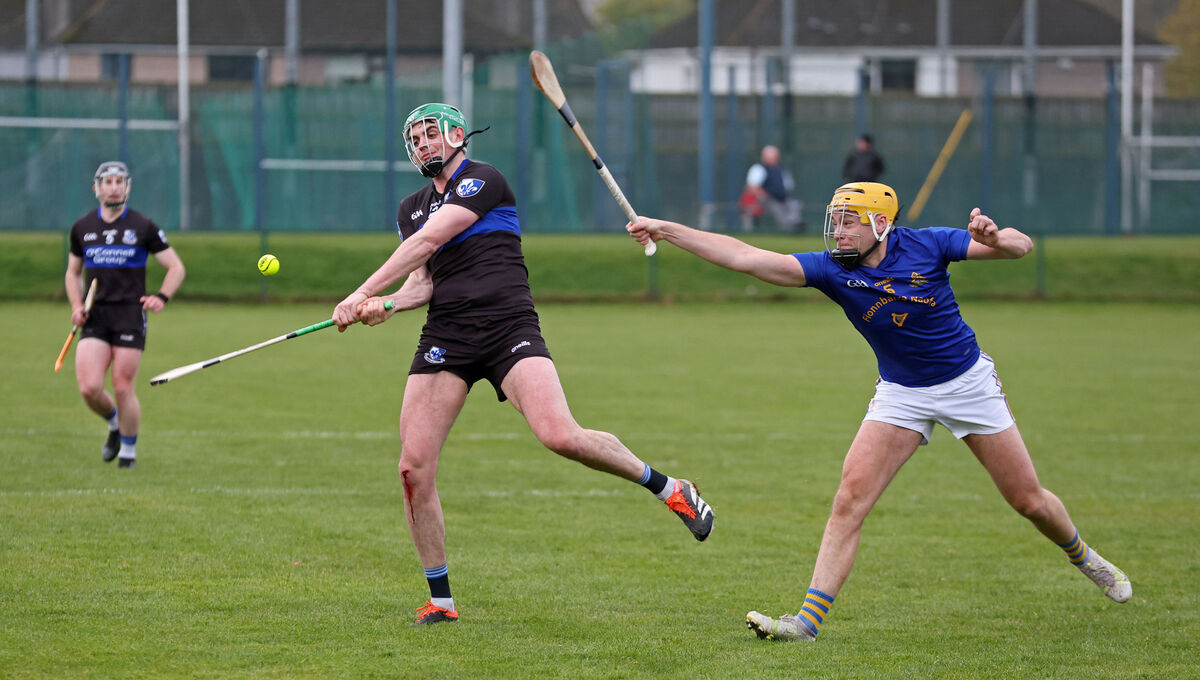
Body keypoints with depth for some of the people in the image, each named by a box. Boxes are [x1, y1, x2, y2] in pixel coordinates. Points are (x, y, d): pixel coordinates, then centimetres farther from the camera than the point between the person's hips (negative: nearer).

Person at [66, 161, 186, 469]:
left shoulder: (144, 227, 0)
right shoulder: (82, 228, 9)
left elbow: (176, 267, 4)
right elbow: (73, 272, 21)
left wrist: (162, 297, -14)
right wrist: (76, 306, 3)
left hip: (130, 314, -2)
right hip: (95, 317, 2)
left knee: (123, 389, -6)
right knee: (89, 388, -11)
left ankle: (128, 450, 15)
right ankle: (114, 424, 21)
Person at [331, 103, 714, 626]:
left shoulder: (483, 181, -1)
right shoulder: (411, 208, 22)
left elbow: (427, 242, -11)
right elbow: (422, 281, 14)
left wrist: (362, 293, -14)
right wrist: (385, 305, -9)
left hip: (507, 325, -6)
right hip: (445, 336, 6)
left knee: (560, 436, -25)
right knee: (414, 466, -8)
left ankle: (668, 488, -2)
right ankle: (440, 599, 4)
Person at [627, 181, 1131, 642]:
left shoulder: (924, 245, -17)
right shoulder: (832, 270, -14)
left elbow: (1022, 247, -12)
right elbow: (745, 258, -21)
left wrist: (994, 239, -36)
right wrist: (667, 231, -29)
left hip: (968, 383, -1)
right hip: (900, 395, 1)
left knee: (1029, 501, 6)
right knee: (850, 499, -16)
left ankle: (1083, 558, 37)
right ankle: (809, 619, -17)